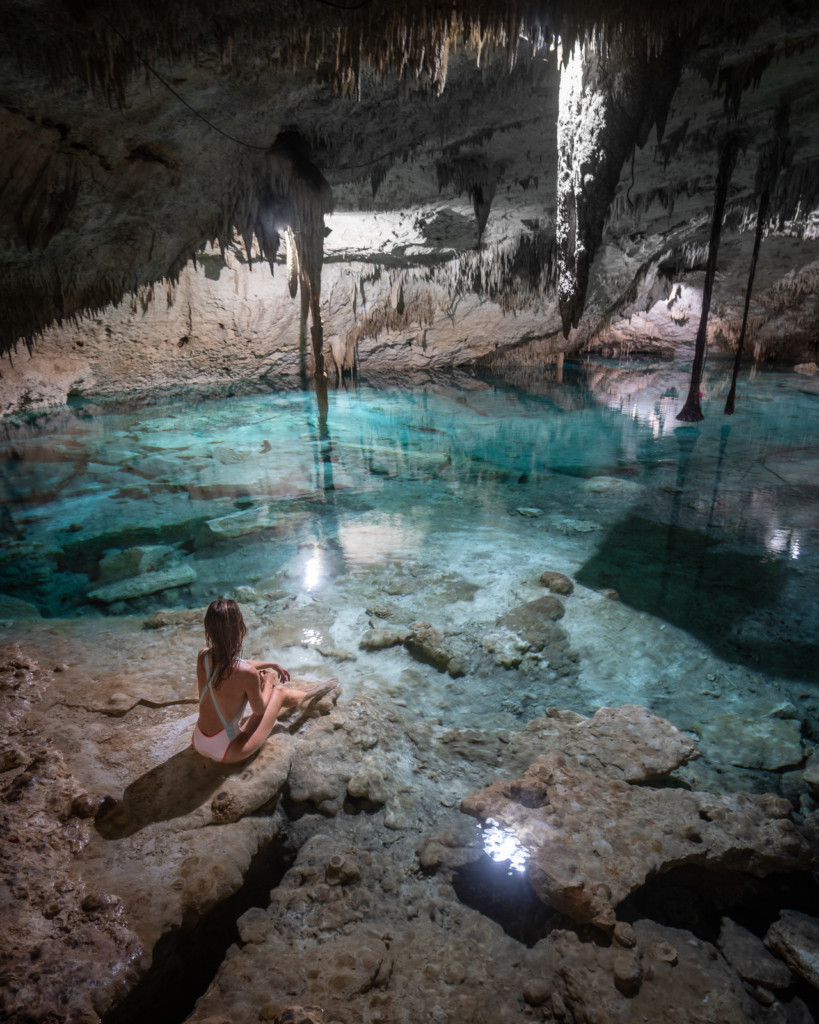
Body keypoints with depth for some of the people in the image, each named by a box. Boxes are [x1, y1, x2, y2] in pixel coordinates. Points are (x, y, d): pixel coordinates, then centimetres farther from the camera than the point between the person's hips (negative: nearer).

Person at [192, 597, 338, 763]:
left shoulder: (203, 656, -11)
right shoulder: (247, 674, -30)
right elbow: (259, 710, -10)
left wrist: (272, 664, 23)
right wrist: (268, 682, 8)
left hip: (198, 744, 5)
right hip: (227, 752, -5)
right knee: (278, 692, 9)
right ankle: (310, 693, 39)